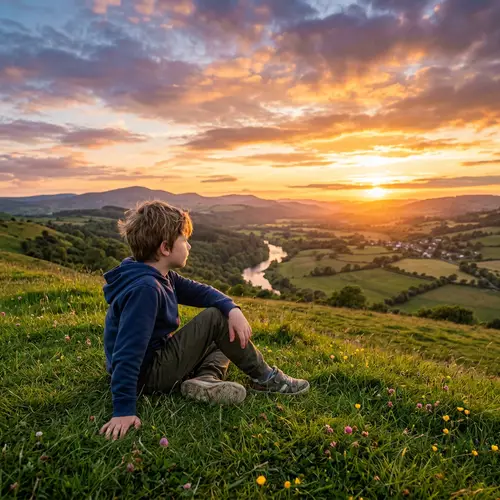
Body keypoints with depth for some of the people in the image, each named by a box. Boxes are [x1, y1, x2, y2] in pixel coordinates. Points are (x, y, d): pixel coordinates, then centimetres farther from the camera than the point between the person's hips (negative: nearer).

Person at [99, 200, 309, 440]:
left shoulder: (160, 276, 1)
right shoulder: (144, 288, -29)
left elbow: (199, 291, 1)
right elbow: (128, 353, -33)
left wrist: (233, 309, -17)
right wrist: (124, 410, -34)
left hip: (157, 361, 10)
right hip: (147, 377, -10)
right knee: (215, 318, -15)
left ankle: (206, 379, -10)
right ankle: (264, 377, -1)